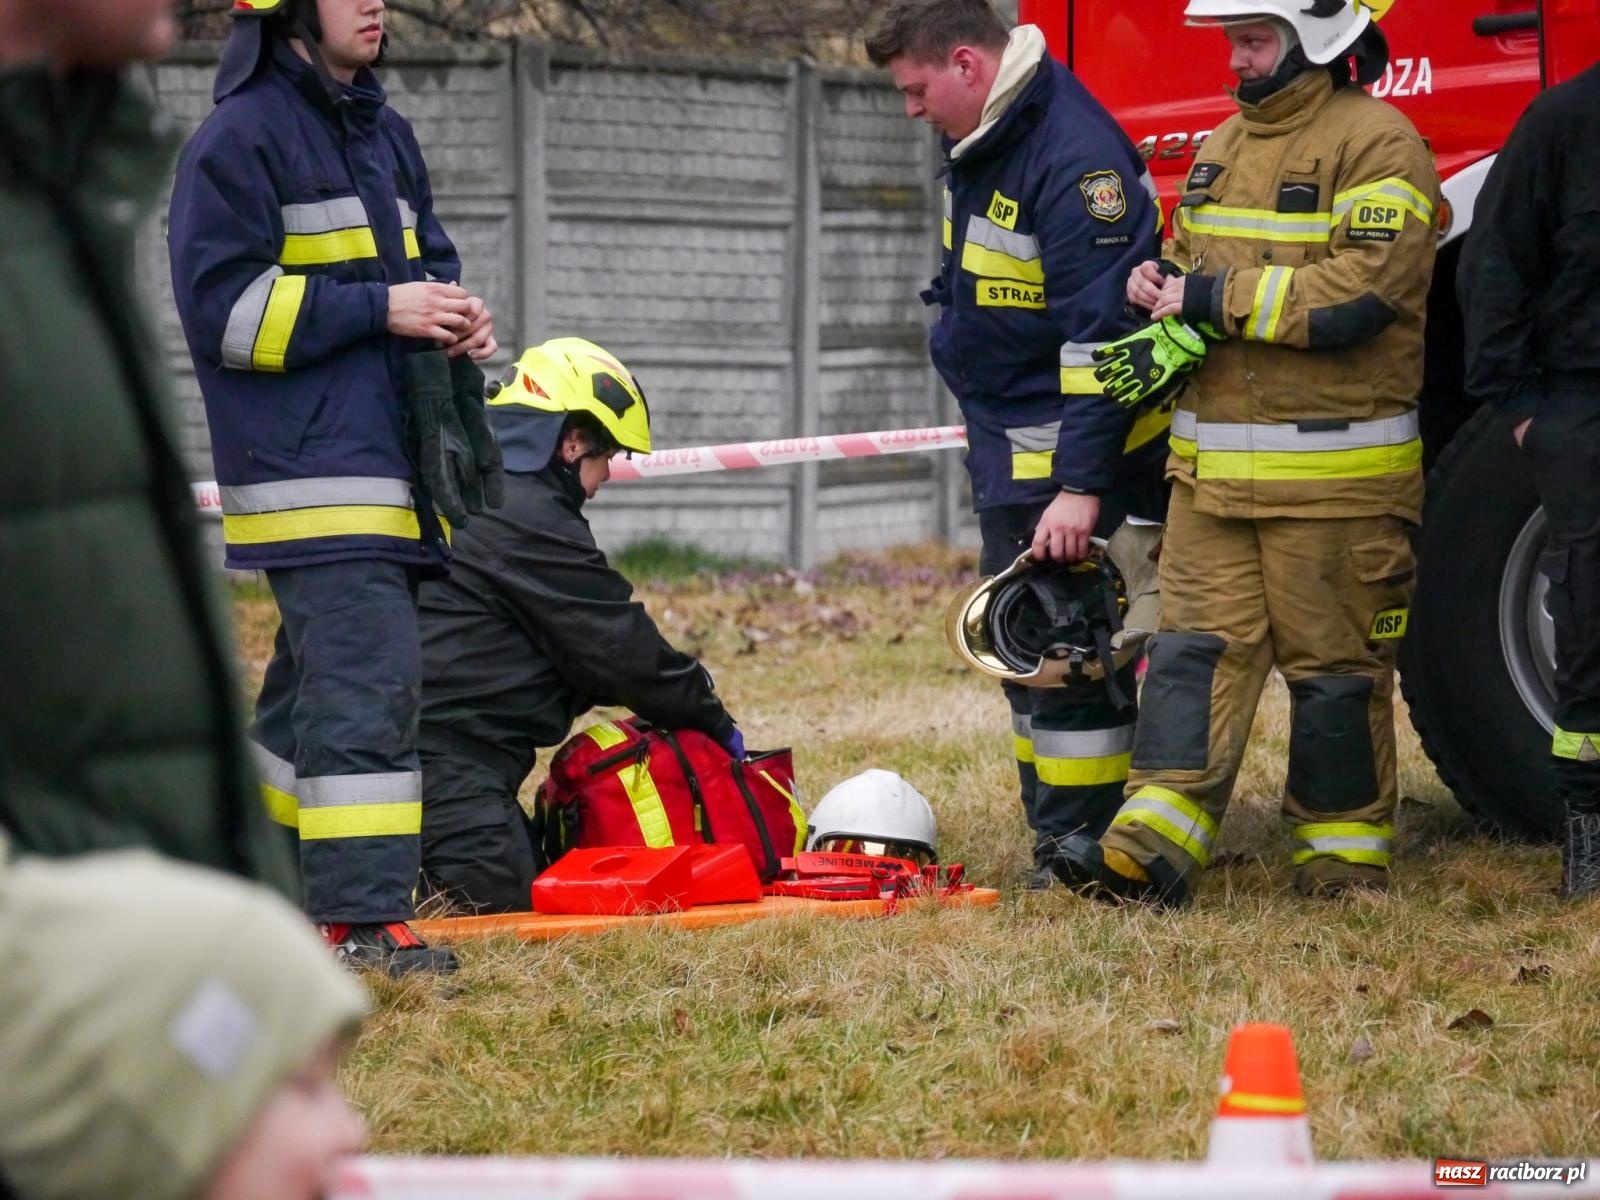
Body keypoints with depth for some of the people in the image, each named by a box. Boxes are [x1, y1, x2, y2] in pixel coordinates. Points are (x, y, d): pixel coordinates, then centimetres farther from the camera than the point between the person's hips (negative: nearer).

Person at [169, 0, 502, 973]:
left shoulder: (385, 135, 18)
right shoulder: (239, 139, -8)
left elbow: (430, 260, 29)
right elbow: (223, 303, -14)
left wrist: (457, 317, 5)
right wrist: (379, 309, -17)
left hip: (393, 462, 9)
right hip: (311, 471, -9)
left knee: (320, 676, 15)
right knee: (368, 677, -17)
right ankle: (363, 916, -19)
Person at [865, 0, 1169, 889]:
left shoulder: (1073, 157, -23)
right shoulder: (979, 142, 8)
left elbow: (1102, 331, -26)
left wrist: (1082, 484, -28)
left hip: (1063, 440, -10)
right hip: (1007, 443, 10)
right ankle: (1055, 830, 21)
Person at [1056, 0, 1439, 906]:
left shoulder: (1377, 145, -9)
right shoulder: (1226, 147, 17)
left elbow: (1360, 291, -19)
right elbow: (1191, 264, 21)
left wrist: (1212, 298, -15)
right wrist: (1169, 309, -4)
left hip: (1336, 473, -6)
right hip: (1214, 470, 7)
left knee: (1336, 665, 2)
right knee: (1196, 648, -2)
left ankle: (1345, 857, 12)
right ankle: (1153, 846, -9)